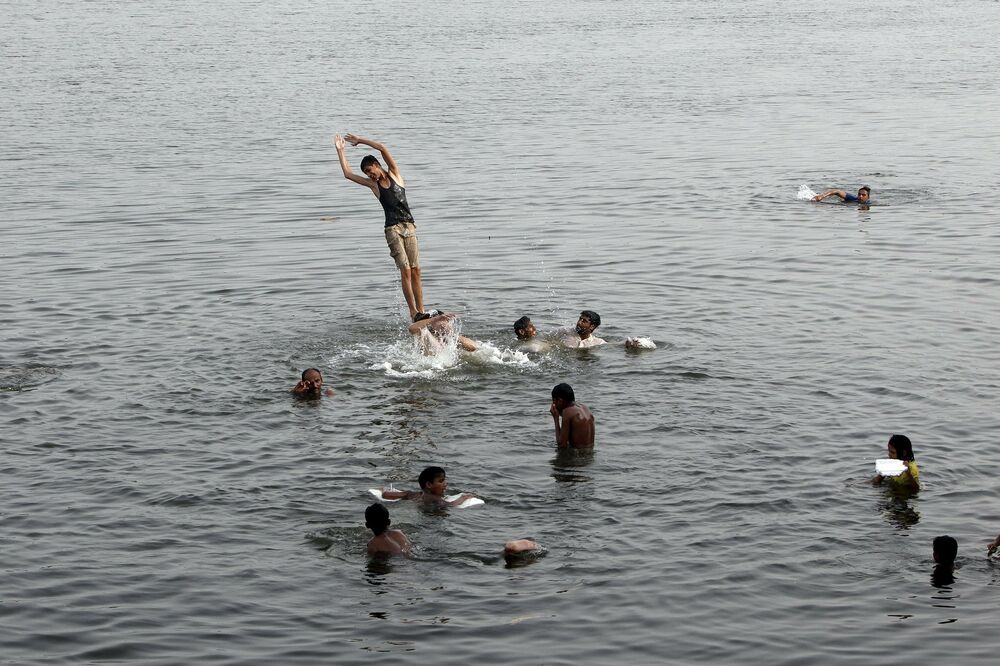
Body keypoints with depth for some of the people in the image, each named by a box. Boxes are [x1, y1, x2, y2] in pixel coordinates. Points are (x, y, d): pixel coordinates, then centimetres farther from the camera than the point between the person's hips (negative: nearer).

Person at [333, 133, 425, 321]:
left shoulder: (394, 174, 10)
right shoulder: (373, 184, 12)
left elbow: (382, 148, 1)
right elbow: (348, 174, 12)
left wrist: (360, 140, 7)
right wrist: (340, 150, 17)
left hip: (409, 227, 1)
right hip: (392, 229, -1)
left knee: (415, 270, -3)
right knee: (405, 270, -13)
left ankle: (421, 311, -2)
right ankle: (413, 312, -15)